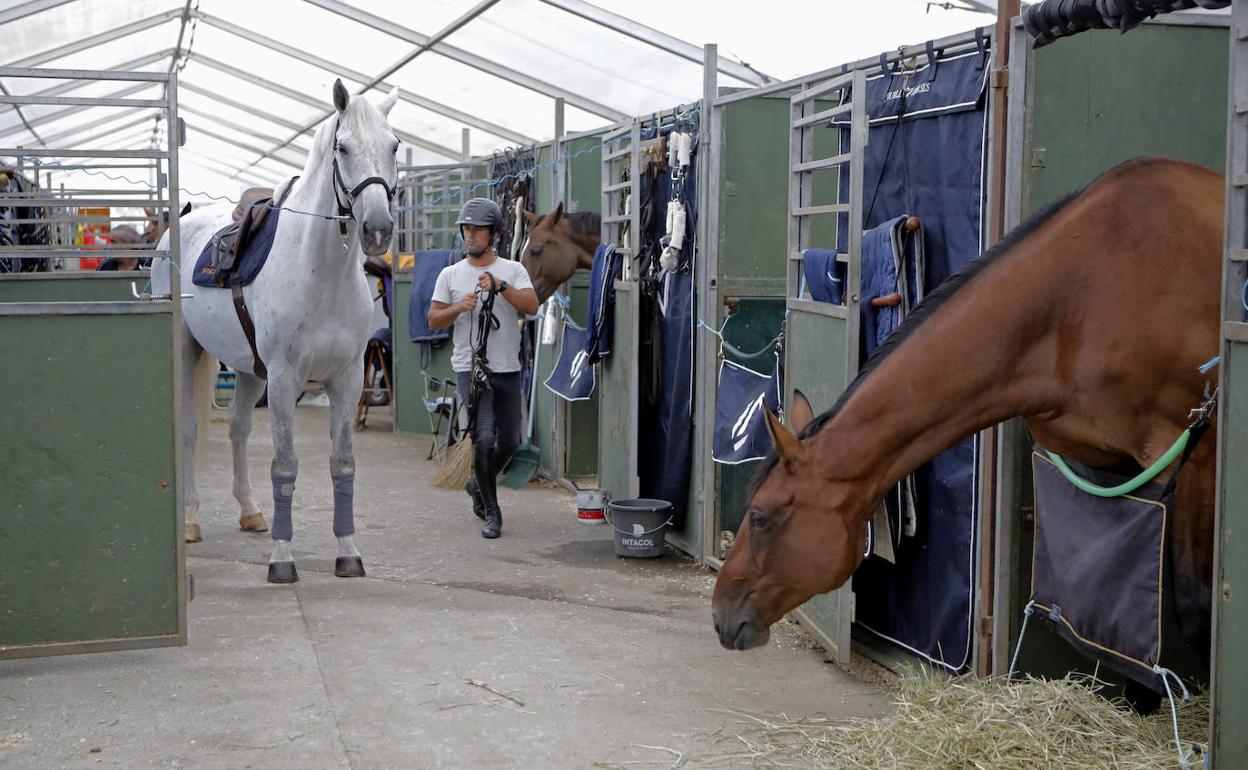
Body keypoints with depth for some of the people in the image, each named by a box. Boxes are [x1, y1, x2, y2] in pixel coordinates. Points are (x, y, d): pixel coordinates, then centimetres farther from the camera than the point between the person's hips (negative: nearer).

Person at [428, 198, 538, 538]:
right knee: (484, 438, -14)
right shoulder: (450, 274, 7)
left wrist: (500, 286, -23)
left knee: (510, 441, 9)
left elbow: (532, 306, -10)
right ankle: (491, 512, -2)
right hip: (471, 368, -2)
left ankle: (478, 484, 37)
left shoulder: (513, 270, 5)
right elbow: (433, 320, 5)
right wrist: (458, 308, -14)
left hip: (508, 370, 2)